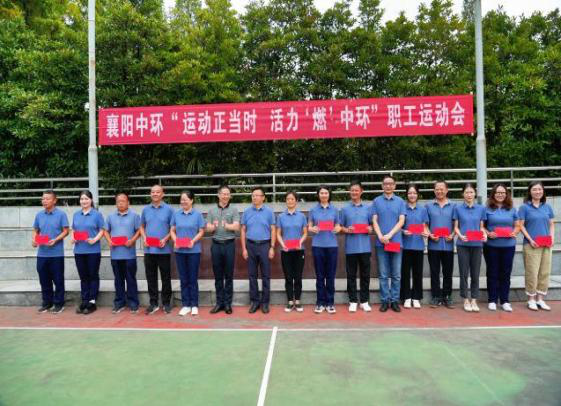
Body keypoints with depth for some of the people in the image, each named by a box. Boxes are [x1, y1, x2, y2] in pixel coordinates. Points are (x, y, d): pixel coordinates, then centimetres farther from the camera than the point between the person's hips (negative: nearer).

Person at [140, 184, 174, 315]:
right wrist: (144, 238, -2)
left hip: (164, 249, -3)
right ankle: (153, 303, 20)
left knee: (166, 277, 4)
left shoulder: (168, 209, -1)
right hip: (149, 249, 3)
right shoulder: (145, 209, 10)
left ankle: (166, 303, 16)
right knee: (151, 277, 9)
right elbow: (142, 226, 16)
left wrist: (165, 239, -14)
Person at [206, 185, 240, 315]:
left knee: (229, 276, 4)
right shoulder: (212, 210, 9)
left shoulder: (234, 209, 2)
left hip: (229, 244, -2)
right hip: (216, 244, 2)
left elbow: (236, 227, -8)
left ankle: (228, 303, 12)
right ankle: (219, 302, 17)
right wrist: (213, 226, -17)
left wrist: (226, 225, -26)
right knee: (218, 276, 8)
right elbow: (208, 228, 5)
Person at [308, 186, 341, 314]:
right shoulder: (313, 210, 6)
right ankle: (320, 303, 14)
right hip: (318, 245, 0)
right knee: (320, 275, 5)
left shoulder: (334, 210, 7)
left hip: (332, 245, 1)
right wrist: (313, 229, -17)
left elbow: (338, 226, 8)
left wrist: (337, 229, -15)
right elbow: (309, 227, 5)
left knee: (331, 275, 4)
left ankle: (330, 303, 13)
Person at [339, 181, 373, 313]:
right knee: (351, 275, 5)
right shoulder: (345, 209, 6)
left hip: (365, 247, 1)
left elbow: (371, 224, 12)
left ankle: (364, 301, 17)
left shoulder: (367, 208, 8)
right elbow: (340, 227, 7)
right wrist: (347, 230, -12)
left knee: (365, 275, 6)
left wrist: (370, 229, -9)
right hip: (351, 247, 0)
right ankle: (353, 301, 15)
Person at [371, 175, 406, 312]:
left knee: (396, 274, 5)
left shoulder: (400, 201, 6)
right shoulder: (376, 201, 6)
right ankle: (385, 300, 13)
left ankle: (395, 300, 14)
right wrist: (380, 236, -13)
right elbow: (374, 221, 2)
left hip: (396, 241, 0)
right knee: (383, 275, 5)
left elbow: (401, 221, -2)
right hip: (381, 243, 0)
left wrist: (389, 235, -13)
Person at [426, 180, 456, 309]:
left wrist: (452, 235, -10)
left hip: (448, 244, 0)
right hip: (433, 244, 0)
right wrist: (430, 235, -9)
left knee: (448, 272, 6)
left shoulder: (453, 206, 7)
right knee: (434, 272, 5)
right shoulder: (429, 206, 7)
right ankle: (436, 296, 13)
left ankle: (447, 297, 17)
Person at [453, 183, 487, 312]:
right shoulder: (458, 208, 2)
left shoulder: (481, 208, 7)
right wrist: (461, 236, -16)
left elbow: (482, 227, 9)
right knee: (464, 274, 2)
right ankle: (466, 300, 14)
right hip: (463, 244, -1)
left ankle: (474, 300, 14)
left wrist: (484, 235, -12)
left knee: (475, 274, 4)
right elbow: (456, 227, 2)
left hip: (477, 244, 1)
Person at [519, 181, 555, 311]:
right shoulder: (524, 207, -2)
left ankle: (541, 299, 17)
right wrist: (530, 239, -13)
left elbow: (551, 225, 14)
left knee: (545, 272, 6)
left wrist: (552, 238, -1)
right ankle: (531, 300, 9)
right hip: (531, 245, -4)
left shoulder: (547, 207, 11)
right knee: (532, 273, -3)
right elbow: (521, 226, -5)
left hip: (546, 245, 4)